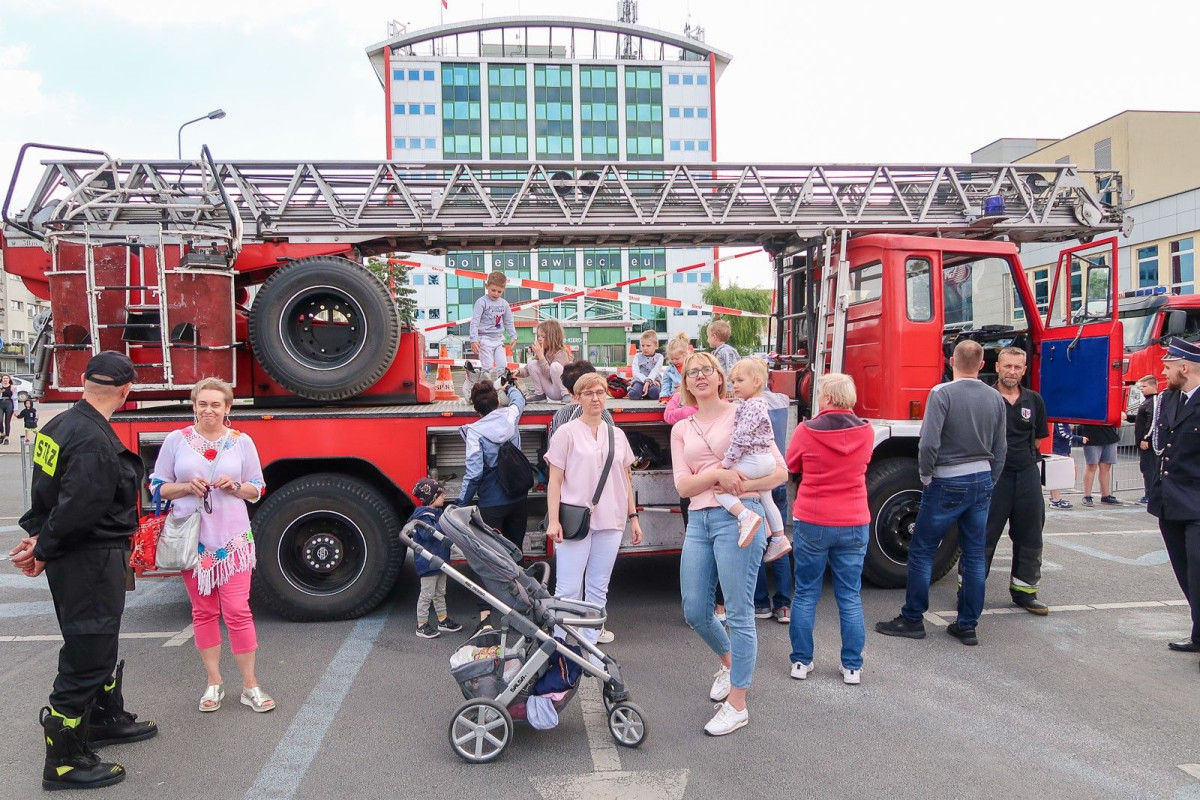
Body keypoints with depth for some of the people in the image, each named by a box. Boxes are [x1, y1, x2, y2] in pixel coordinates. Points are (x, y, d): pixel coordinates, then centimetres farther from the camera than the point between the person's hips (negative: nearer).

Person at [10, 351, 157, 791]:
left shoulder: (61, 425, 8)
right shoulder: (96, 441, -24)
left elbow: (46, 489, 13)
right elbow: (78, 509, -27)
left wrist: (39, 537, 5)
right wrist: (43, 551, -13)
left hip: (74, 557, 10)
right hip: (91, 560, -10)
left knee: (98, 642, 24)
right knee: (86, 654, -1)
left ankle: (106, 718, 41)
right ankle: (65, 760, 9)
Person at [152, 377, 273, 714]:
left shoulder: (242, 442, 2)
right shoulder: (176, 440, 1)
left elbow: (257, 489, 7)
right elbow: (158, 486, 5)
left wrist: (235, 487, -13)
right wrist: (187, 487, -14)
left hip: (233, 540, -1)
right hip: (192, 539, 1)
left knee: (238, 611, -3)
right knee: (204, 612, 9)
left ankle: (250, 685, 7)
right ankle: (214, 682, 21)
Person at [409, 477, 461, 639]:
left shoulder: (437, 512, 11)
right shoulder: (423, 515, -19)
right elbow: (428, 534, -34)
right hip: (428, 562, -10)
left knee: (440, 592, 18)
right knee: (427, 594, -1)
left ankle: (443, 620, 29)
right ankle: (422, 625, 8)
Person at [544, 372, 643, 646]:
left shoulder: (617, 434, 12)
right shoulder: (567, 433, -1)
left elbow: (626, 480, 17)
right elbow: (555, 481, -4)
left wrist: (633, 517, 13)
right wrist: (553, 521, -12)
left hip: (610, 522, 4)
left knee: (598, 589, 9)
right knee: (568, 590, -5)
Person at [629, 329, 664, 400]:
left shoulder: (659, 357, 9)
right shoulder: (637, 357, 13)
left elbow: (655, 371, -8)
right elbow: (635, 373, -1)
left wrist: (648, 381, -27)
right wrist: (645, 380, -19)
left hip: (654, 380, 0)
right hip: (640, 381, 0)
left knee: (654, 392, -38)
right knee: (634, 394, -34)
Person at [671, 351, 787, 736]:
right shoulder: (681, 428, 14)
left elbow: (780, 471, -1)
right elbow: (683, 485, 3)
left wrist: (739, 486, -14)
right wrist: (718, 474, -14)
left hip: (737, 516, -5)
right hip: (699, 520, 5)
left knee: (738, 612, -3)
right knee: (695, 612, 7)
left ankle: (737, 706, 9)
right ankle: (728, 661, 38)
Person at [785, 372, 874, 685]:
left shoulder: (807, 430, -12)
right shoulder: (866, 432, -5)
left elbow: (791, 465, 4)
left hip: (811, 523, -2)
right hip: (854, 524, 2)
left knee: (805, 594, 10)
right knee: (850, 597, 10)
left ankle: (801, 661, 16)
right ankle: (852, 666, 15)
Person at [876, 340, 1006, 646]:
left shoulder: (942, 393, -15)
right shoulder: (995, 398, 4)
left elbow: (929, 443, -21)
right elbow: (1000, 450, 10)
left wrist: (926, 476, -5)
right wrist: (988, 483, 20)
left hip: (948, 483, -6)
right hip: (982, 482, 6)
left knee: (921, 551, 5)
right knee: (975, 555, 10)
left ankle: (912, 619, 12)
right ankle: (968, 626, 17)